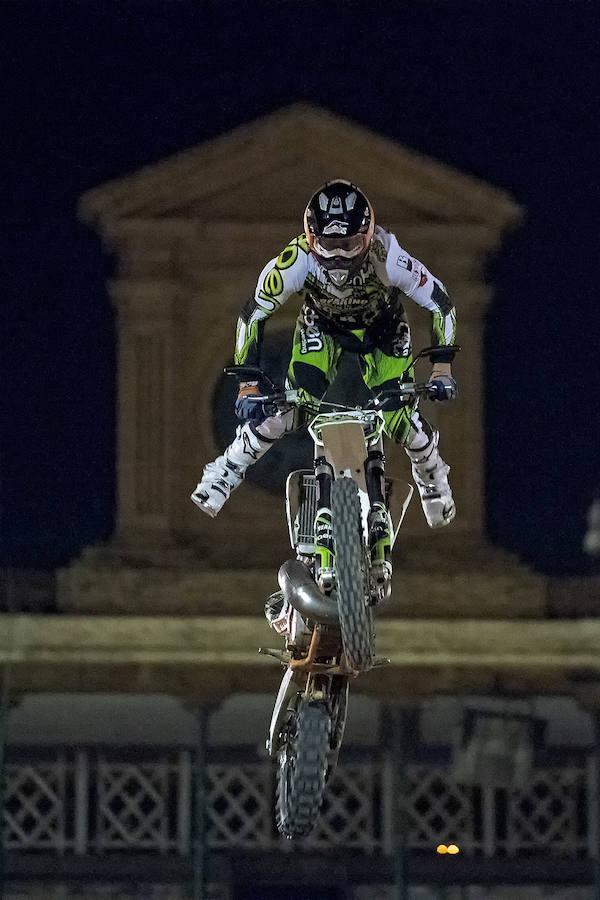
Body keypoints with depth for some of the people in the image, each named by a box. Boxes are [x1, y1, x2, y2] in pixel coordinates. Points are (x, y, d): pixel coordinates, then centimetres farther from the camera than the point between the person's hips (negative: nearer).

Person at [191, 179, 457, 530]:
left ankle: (433, 477, 22)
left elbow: (440, 304, -25)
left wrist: (442, 370, -30)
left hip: (382, 329, 0)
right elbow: (253, 316, -25)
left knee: (399, 418, -11)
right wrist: (248, 386, -28)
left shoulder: (387, 258, -39)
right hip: (322, 326, 0)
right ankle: (225, 474, 1)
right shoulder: (296, 260, -37)